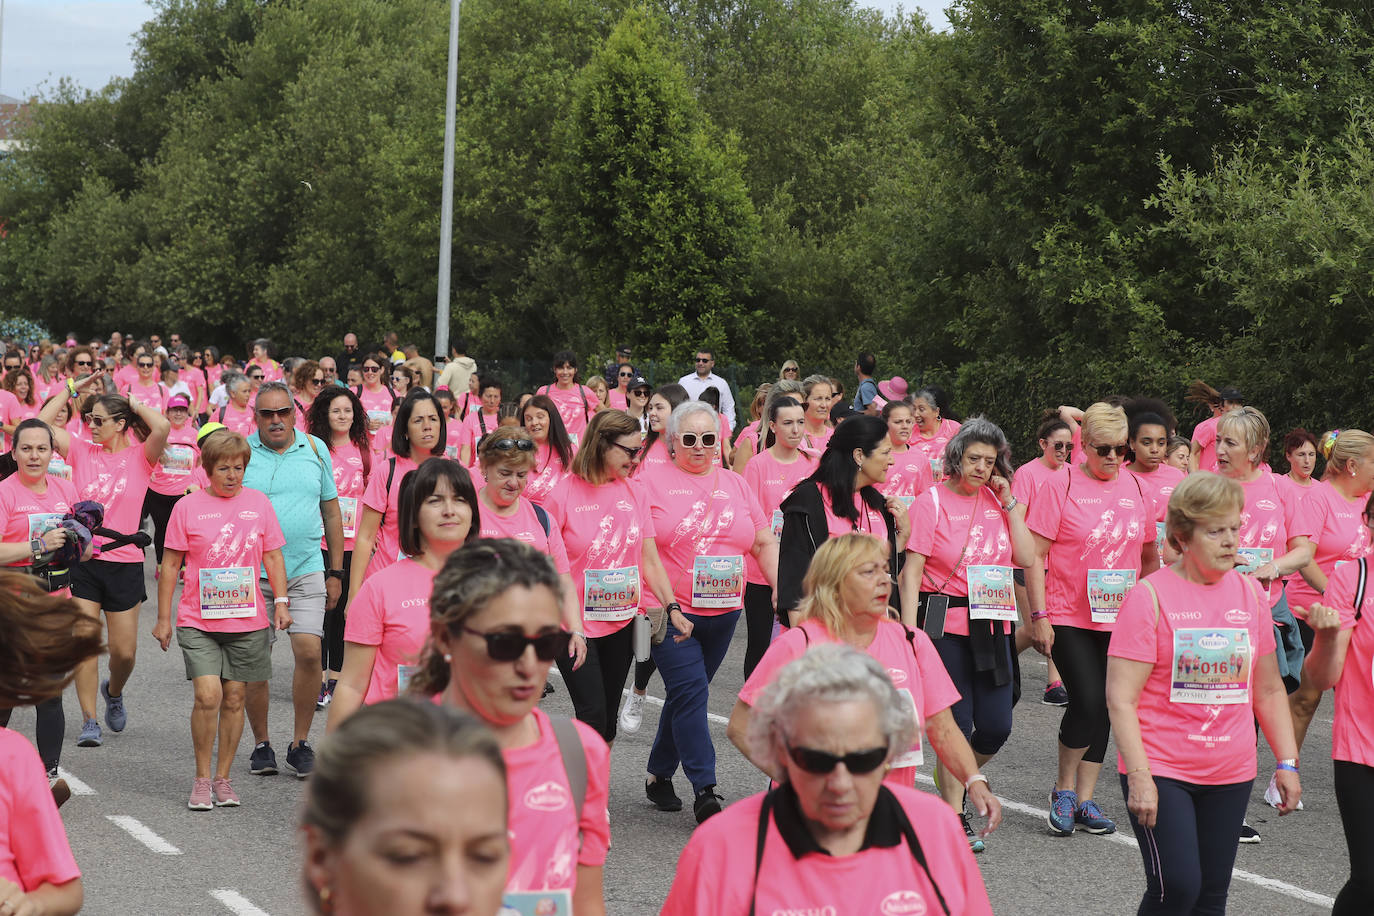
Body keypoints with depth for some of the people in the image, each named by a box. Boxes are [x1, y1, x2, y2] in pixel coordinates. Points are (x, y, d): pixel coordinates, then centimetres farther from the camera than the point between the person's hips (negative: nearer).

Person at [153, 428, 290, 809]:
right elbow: (170, 564, 5)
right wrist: (163, 618, 3)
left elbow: (273, 557, 10)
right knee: (208, 695, -14)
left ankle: (222, 778, 18)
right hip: (199, 620, -2)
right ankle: (201, 779, 0)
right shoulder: (187, 507, 1)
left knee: (234, 697, 6)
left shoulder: (258, 503, 6)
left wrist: (281, 601, -2)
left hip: (247, 619, 2)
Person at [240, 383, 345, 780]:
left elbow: (331, 511, 13)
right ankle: (261, 744, 16)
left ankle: (300, 743, 3)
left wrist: (335, 572, 11)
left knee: (309, 651, -10)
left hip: (306, 570, 1)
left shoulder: (315, 449, 7)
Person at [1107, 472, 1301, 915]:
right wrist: (1139, 777, -19)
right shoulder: (1151, 596, -9)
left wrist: (1287, 762, 10)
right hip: (1161, 772, -5)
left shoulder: (1251, 593, 7)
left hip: (1230, 776, 5)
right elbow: (1120, 698, -12)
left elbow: (1268, 690, 16)